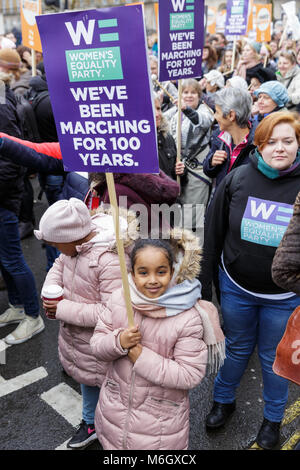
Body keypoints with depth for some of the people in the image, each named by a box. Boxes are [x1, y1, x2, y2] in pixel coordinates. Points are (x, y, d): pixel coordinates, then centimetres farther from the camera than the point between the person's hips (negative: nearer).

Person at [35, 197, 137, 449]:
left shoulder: (111, 261, -36)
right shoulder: (78, 240, -11)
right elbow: (59, 265, 7)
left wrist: (63, 309, -27)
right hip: (77, 334, 8)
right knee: (86, 379, 28)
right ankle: (90, 423, 55)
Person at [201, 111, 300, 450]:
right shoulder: (237, 180, -9)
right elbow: (213, 233, -2)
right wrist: (205, 283, 1)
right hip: (236, 288, 1)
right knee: (237, 349, 20)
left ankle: (273, 418, 44)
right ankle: (223, 400, 48)